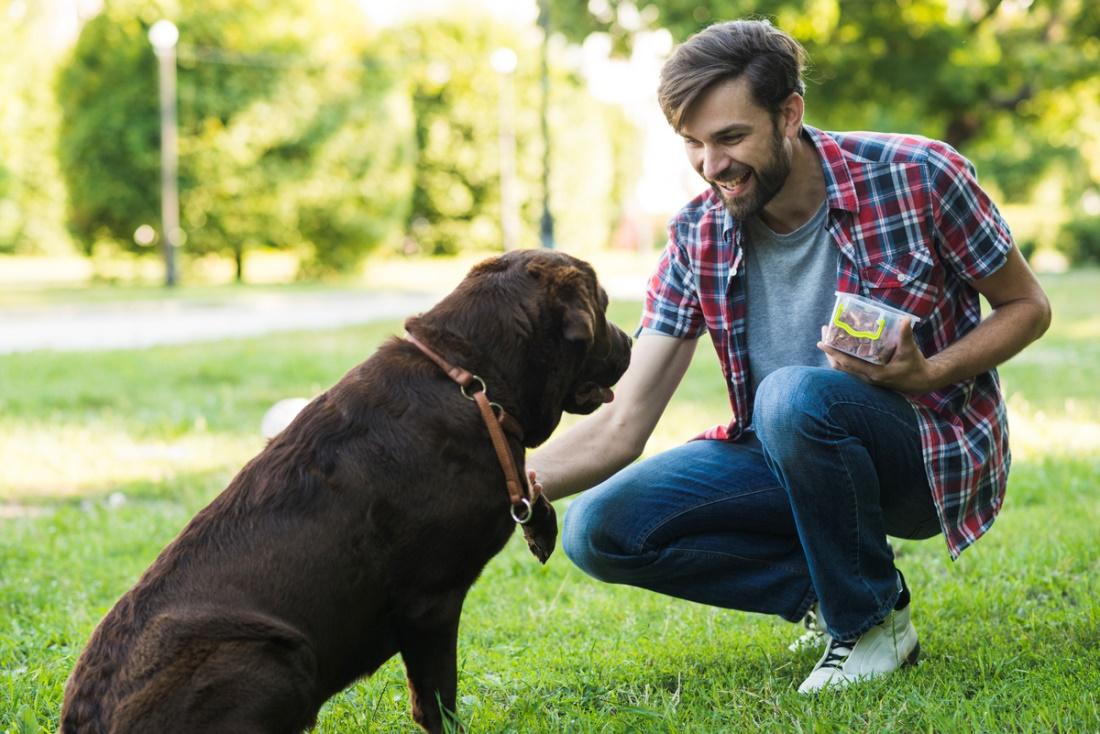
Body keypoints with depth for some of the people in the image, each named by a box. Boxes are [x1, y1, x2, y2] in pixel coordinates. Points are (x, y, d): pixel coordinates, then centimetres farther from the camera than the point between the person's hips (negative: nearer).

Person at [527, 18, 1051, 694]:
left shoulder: (916, 176, -16)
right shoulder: (698, 238, -6)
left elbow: (1027, 307, -3)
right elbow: (621, 427, -9)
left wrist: (925, 375, -22)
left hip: (935, 449, -4)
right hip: (790, 459, 5)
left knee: (795, 393, -36)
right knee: (598, 529, -14)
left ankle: (874, 618, -12)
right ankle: (834, 586, -2)